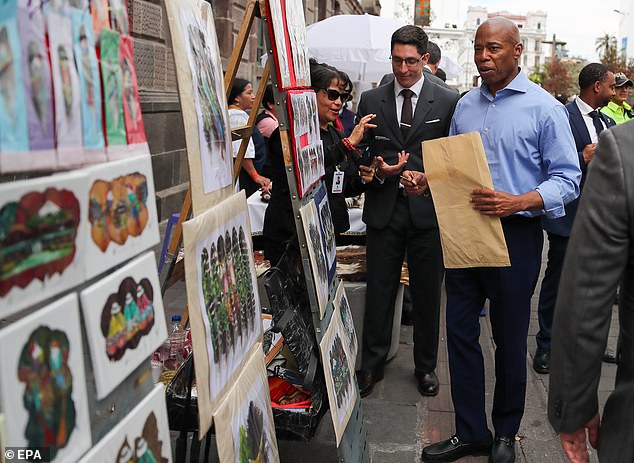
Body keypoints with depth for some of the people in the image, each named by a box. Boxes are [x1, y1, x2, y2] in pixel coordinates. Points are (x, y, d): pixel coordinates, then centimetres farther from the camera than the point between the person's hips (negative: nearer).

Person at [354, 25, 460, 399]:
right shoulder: (371, 100, 7)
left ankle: (426, 366, 29)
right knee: (379, 290, 9)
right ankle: (372, 364, 26)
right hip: (383, 209, 1)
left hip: (427, 209, -1)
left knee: (427, 294, 11)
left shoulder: (447, 101, 0)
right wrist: (378, 171, -12)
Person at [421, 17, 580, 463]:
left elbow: (568, 178, -9)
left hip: (515, 235, -5)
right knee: (461, 332, 7)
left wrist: (518, 202, -25)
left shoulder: (544, 108, -6)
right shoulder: (465, 106, 10)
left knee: (510, 339, 9)